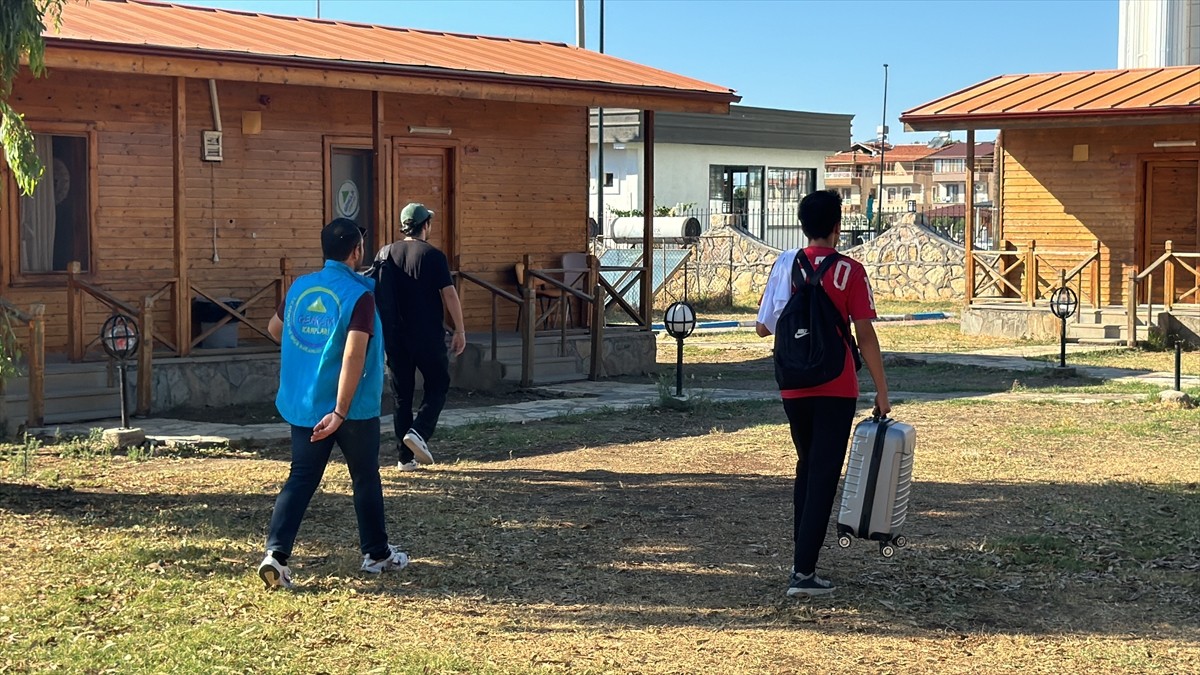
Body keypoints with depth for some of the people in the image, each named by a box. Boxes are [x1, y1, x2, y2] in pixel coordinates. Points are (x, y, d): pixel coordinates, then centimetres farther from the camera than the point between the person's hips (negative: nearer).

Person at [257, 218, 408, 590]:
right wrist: (340, 413, -26)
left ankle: (276, 553, -11)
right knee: (366, 478, 14)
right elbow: (353, 356, -25)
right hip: (353, 407, -5)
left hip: (301, 406, 5)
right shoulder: (359, 295, -15)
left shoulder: (300, 287, 4)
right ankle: (377, 553, 27)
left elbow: (274, 328, 21)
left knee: (300, 479, 6)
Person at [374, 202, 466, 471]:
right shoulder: (433, 255, -8)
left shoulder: (385, 254, 6)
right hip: (428, 336, -4)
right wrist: (460, 331, -4)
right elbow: (449, 295, -11)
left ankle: (406, 457, 10)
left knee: (401, 393, 10)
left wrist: (381, 330, 19)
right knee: (438, 386, 12)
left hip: (394, 336, 4)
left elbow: (373, 293, 10)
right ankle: (419, 431, -11)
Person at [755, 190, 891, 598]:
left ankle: (801, 559, 23)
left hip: (793, 388, 4)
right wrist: (882, 392, -3)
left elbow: (763, 328, 5)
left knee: (807, 468, 20)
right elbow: (865, 336, -9)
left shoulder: (785, 265, 2)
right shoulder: (850, 272, -7)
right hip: (836, 389, -4)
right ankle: (804, 572, -6)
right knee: (824, 475, -1)